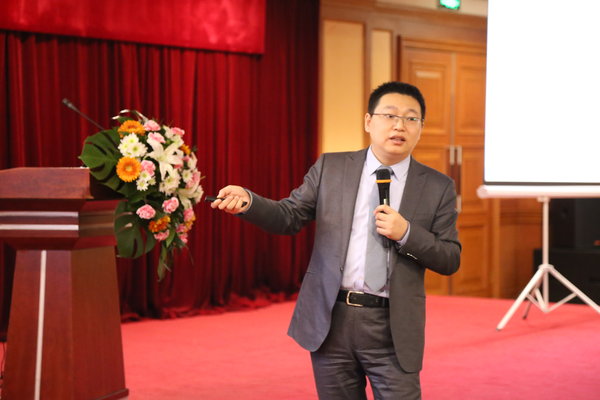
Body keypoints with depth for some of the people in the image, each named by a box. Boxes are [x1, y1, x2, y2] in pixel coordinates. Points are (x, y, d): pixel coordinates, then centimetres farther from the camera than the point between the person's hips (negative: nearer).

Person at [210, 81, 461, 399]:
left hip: (392, 329, -1)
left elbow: (450, 260, 1)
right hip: (330, 320, 1)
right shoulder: (330, 168, 5)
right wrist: (247, 200, -14)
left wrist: (406, 232, -16)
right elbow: (287, 218, 6)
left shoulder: (438, 188, 2)